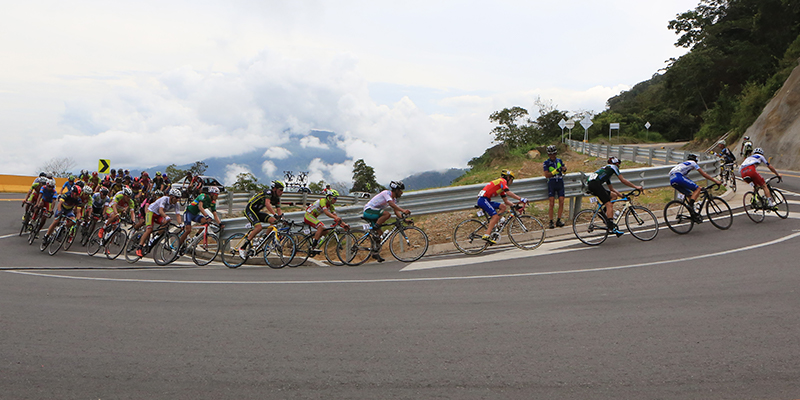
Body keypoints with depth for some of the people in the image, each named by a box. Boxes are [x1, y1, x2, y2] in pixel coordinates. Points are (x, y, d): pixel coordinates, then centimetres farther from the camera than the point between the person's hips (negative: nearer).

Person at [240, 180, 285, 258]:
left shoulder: (277, 198, 7)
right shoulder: (268, 191, -20)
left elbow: (279, 210, 4)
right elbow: (267, 204, -36)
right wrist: (275, 215, -46)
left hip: (257, 211, 8)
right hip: (249, 209, -8)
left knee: (273, 221, -11)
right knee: (259, 227, -27)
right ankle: (242, 248, -21)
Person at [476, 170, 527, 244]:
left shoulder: (501, 187, 25)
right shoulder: (502, 181, -4)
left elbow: (506, 201, 24)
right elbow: (508, 193, -18)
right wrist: (520, 199, -19)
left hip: (486, 200, 10)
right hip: (483, 200, -10)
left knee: (503, 207, 3)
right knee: (496, 216, -16)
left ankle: (491, 225, -4)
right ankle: (487, 235, -22)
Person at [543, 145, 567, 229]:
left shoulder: (559, 160, 9)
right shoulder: (546, 162, -2)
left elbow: (564, 170, 18)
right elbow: (546, 175, -10)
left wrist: (564, 169, -6)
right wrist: (555, 171, -24)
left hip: (560, 183, 3)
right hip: (551, 183, -3)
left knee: (561, 202, -3)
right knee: (552, 204, -7)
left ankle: (559, 220, 7)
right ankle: (551, 222, 0)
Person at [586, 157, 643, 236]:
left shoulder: (606, 170, 36)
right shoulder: (613, 167, 14)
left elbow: (611, 188, 38)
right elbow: (623, 180, 9)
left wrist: (622, 195, 36)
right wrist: (636, 187, 15)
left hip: (590, 185, 9)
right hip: (595, 184, -9)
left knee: (614, 195, 17)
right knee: (609, 205, -11)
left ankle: (606, 214, 7)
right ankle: (611, 227, -18)